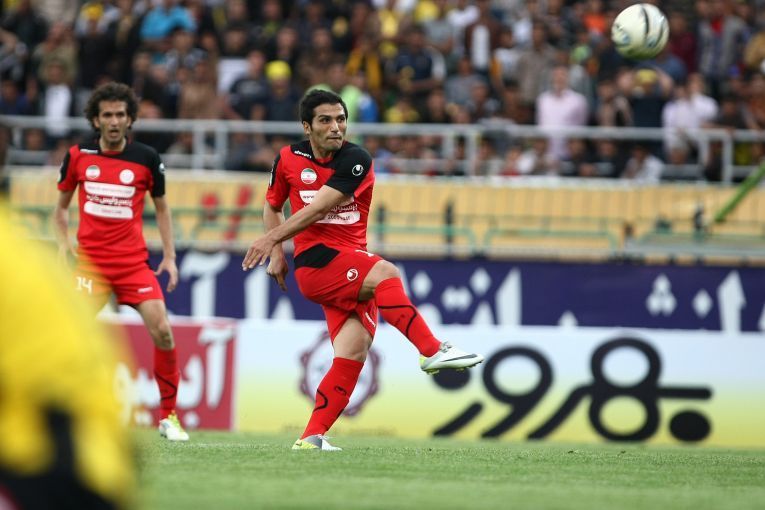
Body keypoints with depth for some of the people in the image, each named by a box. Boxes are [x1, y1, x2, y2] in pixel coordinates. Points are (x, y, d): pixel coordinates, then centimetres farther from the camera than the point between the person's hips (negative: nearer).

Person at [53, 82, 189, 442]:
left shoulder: (146, 158, 1)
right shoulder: (78, 156, 3)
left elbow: (161, 208, 14)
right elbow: (61, 207, 16)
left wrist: (169, 256, 6)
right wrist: (63, 243, 0)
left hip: (134, 260, 1)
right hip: (90, 259, -1)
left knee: (161, 331, -10)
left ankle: (168, 416, 4)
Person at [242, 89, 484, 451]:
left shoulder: (356, 160, -5)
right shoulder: (289, 159, 5)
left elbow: (317, 208, -15)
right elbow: (272, 206, 23)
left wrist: (273, 239, -18)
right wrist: (277, 254, 14)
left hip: (351, 267, 2)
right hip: (315, 261, -2)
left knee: (353, 352, -11)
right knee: (385, 273, -29)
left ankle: (312, 437, -7)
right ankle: (433, 351, -35)